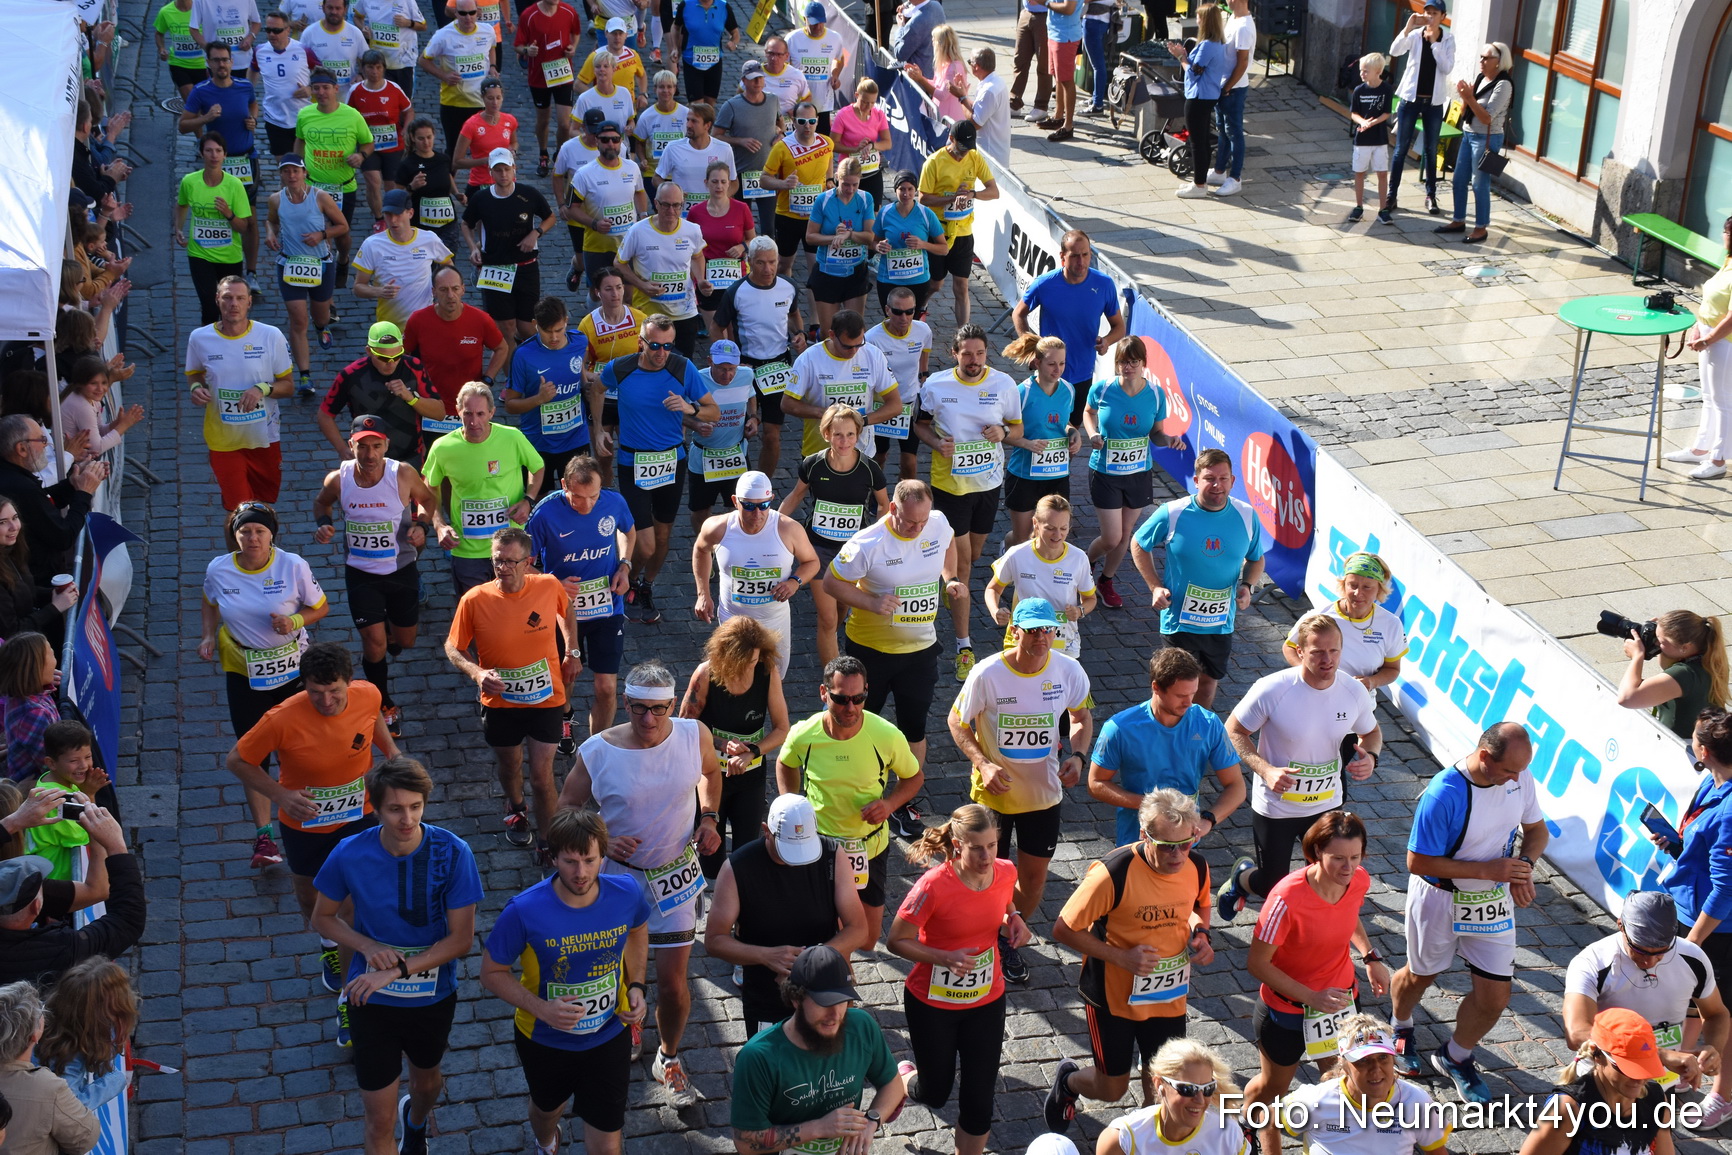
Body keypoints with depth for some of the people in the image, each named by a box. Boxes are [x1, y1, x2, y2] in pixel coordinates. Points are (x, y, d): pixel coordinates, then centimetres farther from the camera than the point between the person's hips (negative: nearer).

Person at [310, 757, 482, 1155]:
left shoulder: (453, 853, -24)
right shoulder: (350, 855, -21)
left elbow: (462, 940, -19)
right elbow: (323, 918, -4)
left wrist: (397, 969, -28)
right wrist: (368, 947, -22)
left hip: (434, 996, 1)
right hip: (372, 1001, -1)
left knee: (427, 1078, 30)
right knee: (379, 1120, 3)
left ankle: (416, 1122, 64)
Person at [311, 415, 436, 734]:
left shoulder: (403, 474, -18)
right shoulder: (338, 479, -15)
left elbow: (427, 498, 2)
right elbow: (321, 503, 8)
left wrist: (422, 525, -16)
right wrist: (323, 523, -13)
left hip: (402, 570, 1)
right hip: (360, 573, -1)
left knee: (404, 641, 16)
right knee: (374, 643, -5)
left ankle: (388, 642, 55)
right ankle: (386, 707, 18)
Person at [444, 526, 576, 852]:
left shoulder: (549, 586, -15)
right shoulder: (475, 600, -20)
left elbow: (566, 611, 10)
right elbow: (452, 647, -7)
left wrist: (572, 651, 1)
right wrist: (476, 672, -26)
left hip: (545, 699, -1)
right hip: (499, 701, 1)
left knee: (541, 776, -1)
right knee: (509, 766, 24)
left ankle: (547, 843, 19)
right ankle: (515, 808, 57)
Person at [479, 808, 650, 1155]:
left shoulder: (626, 893, -21)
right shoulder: (524, 911, -29)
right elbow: (492, 973, -16)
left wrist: (636, 986, -9)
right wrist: (541, 1008, -30)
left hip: (609, 1038, 0)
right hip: (545, 1040, 0)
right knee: (547, 1107, 31)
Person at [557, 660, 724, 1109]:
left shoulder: (694, 736, -13)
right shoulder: (596, 753, -19)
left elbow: (710, 771, 11)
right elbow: (565, 811, -6)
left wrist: (708, 819, -3)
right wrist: (601, 841, -22)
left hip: (676, 874, 1)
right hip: (619, 873, 0)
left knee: (672, 982, 3)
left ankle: (669, 1059, 31)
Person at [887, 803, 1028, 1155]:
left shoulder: (1006, 872, -11)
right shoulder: (934, 886, -27)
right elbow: (897, 941, -18)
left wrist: (1014, 923, -11)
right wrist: (945, 958, -31)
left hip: (987, 1001, 3)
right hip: (932, 1003, -3)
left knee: (979, 1097, 6)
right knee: (935, 1093, 16)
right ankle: (902, 1081, 52)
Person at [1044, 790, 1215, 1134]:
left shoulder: (1197, 866, -12)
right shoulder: (1113, 873, -28)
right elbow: (1063, 929, -20)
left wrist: (1200, 934, -10)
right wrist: (1121, 956, -28)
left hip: (1169, 998, 4)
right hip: (1113, 997, -4)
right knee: (1111, 1089, 11)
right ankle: (1068, 1081, 45)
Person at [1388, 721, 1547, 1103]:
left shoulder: (1520, 778, -13)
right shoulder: (1443, 795, -32)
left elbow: (1537, 830, 4)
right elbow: (1418, 862, -27)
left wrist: (1524, 864, -18)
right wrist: (1487, 870, -28)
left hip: (1494, 901, 4)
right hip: (1440, 901, -4)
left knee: (1495, 997, 5)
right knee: (1420, 976, 21)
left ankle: (1455, 1057, 33)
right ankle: (1401, 1028, 55)